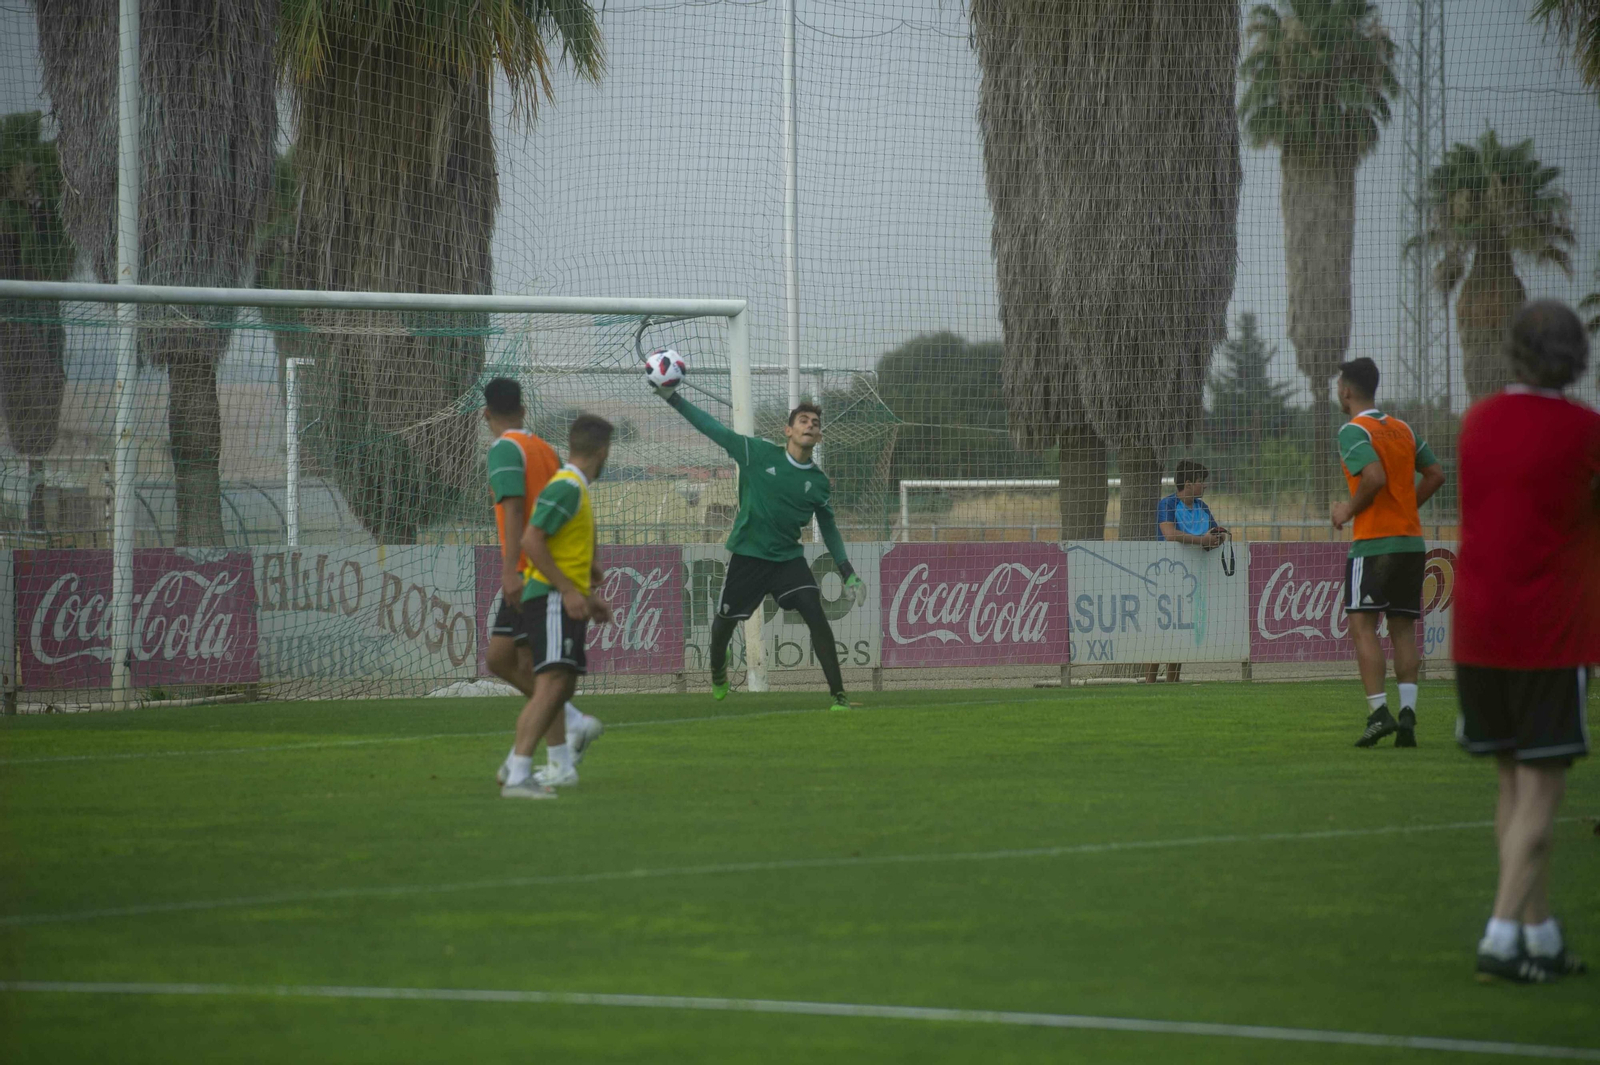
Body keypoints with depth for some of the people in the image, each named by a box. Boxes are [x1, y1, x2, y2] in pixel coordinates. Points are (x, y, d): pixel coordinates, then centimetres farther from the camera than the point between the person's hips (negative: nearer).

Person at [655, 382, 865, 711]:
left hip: (789, 558, 1)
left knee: (815, 614, -17)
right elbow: (712, 428, -5)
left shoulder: (818, 482, 0)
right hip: (748, 556, -1)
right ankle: (718, 669, 44)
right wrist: (672, 397, -9)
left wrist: (848, 572, 7)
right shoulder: (758, 454, -8)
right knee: (725, 621, 8)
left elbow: (829, 529, 12)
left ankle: (838, 694, -15)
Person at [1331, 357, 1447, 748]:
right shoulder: (1402, 429, 15)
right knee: (1404, 628, 7)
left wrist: (1349, 510, -7)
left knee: (1362, 625, -5)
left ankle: (1378, 712, -15)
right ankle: (1407, 713, -2)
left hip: (1373, 543, -7)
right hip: (1411, 540, 7)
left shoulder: (1354, 431, -9)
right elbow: (1436, 474, 17)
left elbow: (1375, 477, -22)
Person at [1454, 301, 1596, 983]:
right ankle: (1503, 937, -9)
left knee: (1513, 786, 12)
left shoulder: (1478, 422, 6)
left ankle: (1541, 935, 14)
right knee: (1541, 790, -2)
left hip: (1476, 632, 5)